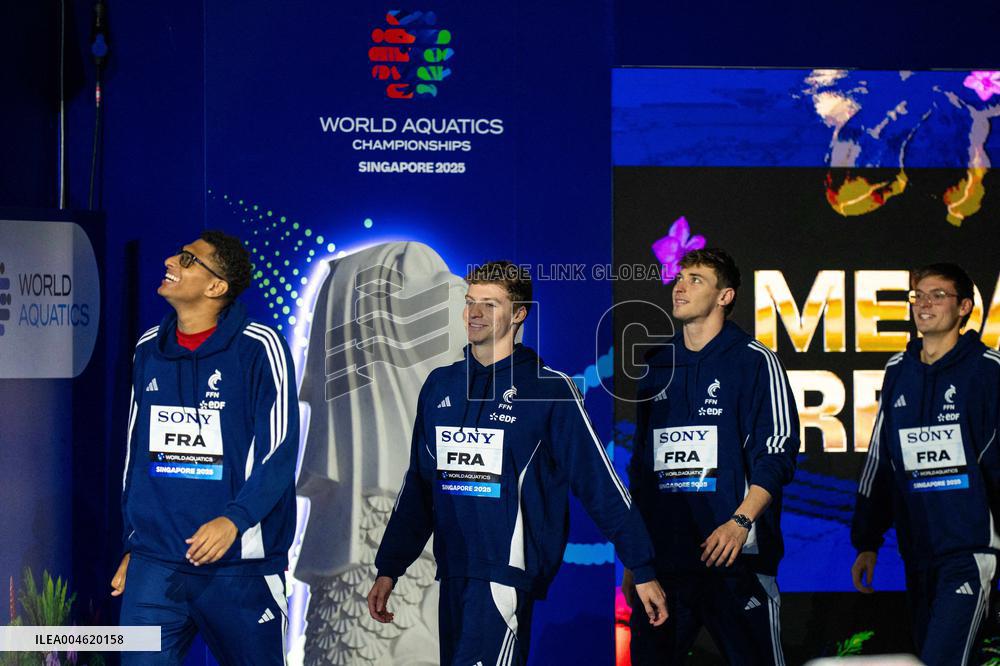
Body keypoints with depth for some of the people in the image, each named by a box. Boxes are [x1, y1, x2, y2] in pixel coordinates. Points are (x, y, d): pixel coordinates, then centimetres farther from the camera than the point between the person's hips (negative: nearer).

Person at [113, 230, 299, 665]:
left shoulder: (258, 348, -6)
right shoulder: (149, 350, 11)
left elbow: (279, 452, -11)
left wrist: (234, 519, -25)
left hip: (240, 563, -4)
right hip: (154, 564, 4)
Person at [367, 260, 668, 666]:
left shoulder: (549, 389, -4)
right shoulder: (439, 385, 11)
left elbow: (600, 484, -5)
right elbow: (418, 486, 17)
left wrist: (642, 570, -8)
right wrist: (388, 570, 14)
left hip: (508, 572, -6)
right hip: (453, 573, 6)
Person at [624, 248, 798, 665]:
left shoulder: (754, 361, 0)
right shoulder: (658, 368, 17)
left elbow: (776, 455, -7)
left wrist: (740, 522, -22)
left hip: (735, 557, -5)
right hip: (662, 560, 5)